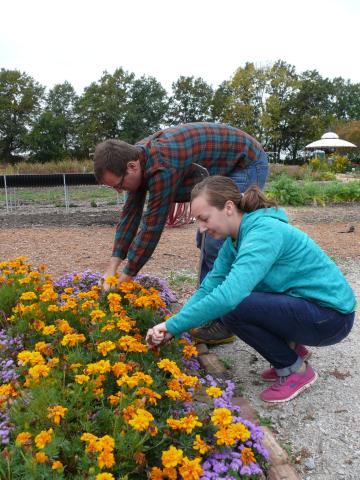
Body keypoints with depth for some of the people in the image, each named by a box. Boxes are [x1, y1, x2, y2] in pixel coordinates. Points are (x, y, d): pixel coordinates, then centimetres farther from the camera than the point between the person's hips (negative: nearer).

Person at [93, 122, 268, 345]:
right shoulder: (137, 157, -6)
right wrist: (113, 266, -4)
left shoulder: (161, 166, -34)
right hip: (224, 170, 9)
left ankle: (225, 322, -3)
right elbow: (131, 213, -1)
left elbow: (153, 226, -28)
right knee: (207, 240, 11)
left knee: (217, 244, -14)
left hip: (247, 164, -9)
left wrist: (126, 278, -18)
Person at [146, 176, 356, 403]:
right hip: (301, 305, 9)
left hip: (332, 316, -9)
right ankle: (291, 347, 14)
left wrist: (173, 325, -28)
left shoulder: (265, 232, -26)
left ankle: (297, 370, -2)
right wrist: (171, 328, -12)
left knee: (233, 308, -24)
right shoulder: (235, 239, 2)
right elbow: (209, 287, -1)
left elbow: (229, 296, -36)